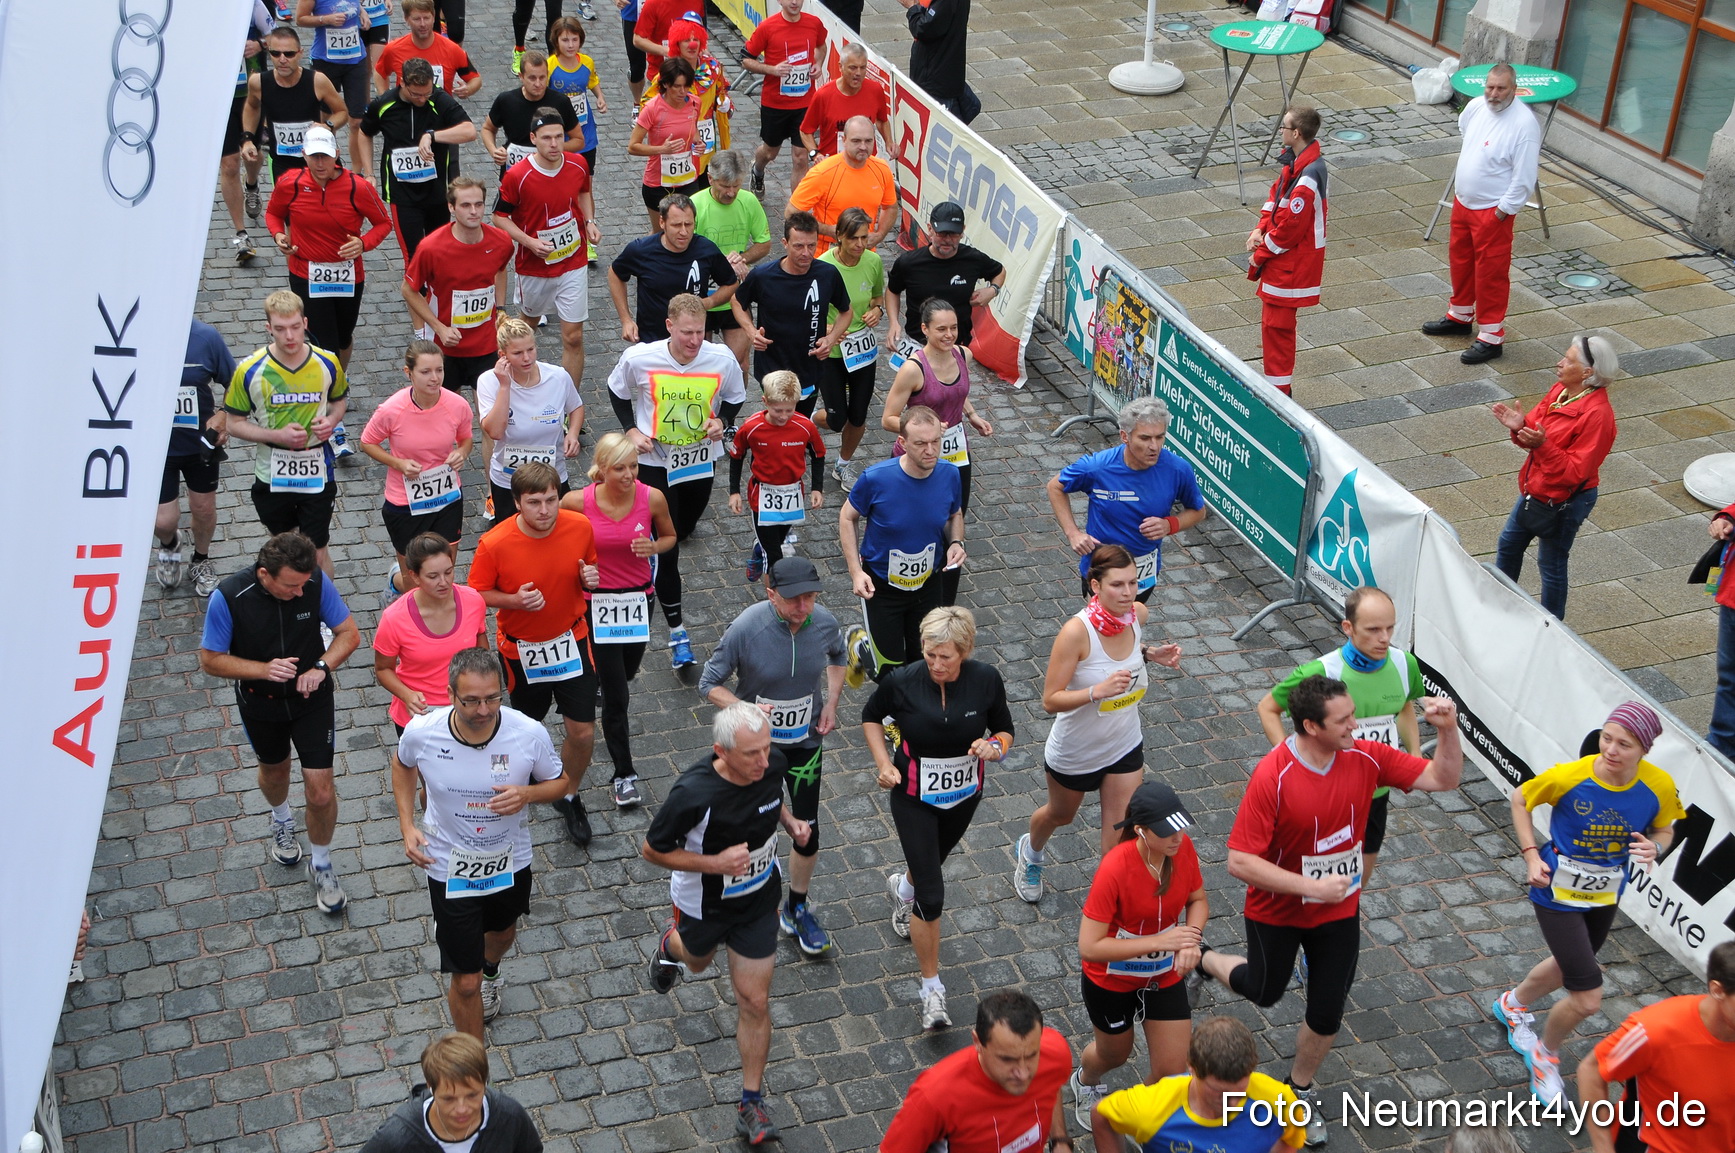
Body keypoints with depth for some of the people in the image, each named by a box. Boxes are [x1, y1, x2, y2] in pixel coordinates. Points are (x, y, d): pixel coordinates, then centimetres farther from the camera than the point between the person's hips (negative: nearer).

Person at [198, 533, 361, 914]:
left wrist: (321, 667, -29)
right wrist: (264, 669, -31)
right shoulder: (229, 597, -28)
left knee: (320, 792, -3)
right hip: (260, 702, 0)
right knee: (274, 769, 27)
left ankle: (321, 865, 23)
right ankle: (281, 822, 61)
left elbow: (349, 633, -11)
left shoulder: (316, 582, -24)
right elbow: (210, 659, -17)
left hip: (312, 697, 0)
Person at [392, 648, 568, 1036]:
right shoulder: (421, 732, -24)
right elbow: (402, 764, 1)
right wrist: (407, 825, -8)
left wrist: (527, 794, -29)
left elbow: (559, 782, -7)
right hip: (450, 869, -2)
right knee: (465, 982, 2)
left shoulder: (530, 734, -26)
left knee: (503, 932, 34)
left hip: (510, 863, 2)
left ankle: (490, 970, 71)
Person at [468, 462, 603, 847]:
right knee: (528, 725, 20)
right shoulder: (495, 544, -25)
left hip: (571, 640, 2)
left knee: (582, 732, 1)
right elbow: (477, 593, -11)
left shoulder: (580, 527, -16)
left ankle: (570, 797, 29)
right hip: (522, 647, -1)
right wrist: (516, 600, -29)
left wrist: (589, 579, -19)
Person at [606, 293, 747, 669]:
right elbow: (617, 392, 0)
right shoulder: (639, 358, -21)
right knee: (665, 549, -6)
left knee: (684, 528, 25)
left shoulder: (722, 359, -17)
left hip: (701, 461, 3)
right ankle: (676, 631, 3)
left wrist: (722, 421, -17)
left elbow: (735, 398, 2)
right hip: (654, 461, -3)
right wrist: (631, 429, -12)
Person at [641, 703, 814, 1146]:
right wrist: (714, 863, -32)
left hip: (759, 899, 3)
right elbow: (652, 849, -22)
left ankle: (752, 1102, 21)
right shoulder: (693, 794, -37)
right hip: (704, 905, -2)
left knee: (754, 1000, 5)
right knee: (698, 960, 30)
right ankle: (672, 945, 68)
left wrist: (791, 822, -12)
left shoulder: (773, 764, -21)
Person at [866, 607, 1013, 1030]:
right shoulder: (901, 682, -21)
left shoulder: (986, 680, -17)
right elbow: (871, 716, -1)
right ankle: (932, 990, 9)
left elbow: (1004, 729, -2)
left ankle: (903, 887, 69)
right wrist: (884, 764, -12)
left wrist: (994, 747, -24)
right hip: (914, 797, -3)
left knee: (932, 859, 31)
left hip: (964, 794, 3)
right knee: (931, 898, -8)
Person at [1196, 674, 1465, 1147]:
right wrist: (1312, 886, -33)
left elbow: (1442, 779, -10)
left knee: (1327, 1015, 12)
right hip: (1277, 911, -4)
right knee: (1263, 992, 20)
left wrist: (1448, 730, -28)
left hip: (1339, 912, 4)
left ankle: (1300, 1089, 41)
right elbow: (1240, 861, -31)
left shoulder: (1366, 757, -17)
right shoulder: (1272, 777, -32)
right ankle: (1205, 959, 51)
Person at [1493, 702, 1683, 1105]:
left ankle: (1513, 1004, 62)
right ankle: (1545, 1055, 24)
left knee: (1569, 966, 30)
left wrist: (1653, 847, -24)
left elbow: (1663, 830, -1)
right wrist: (1531, 855, -15)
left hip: (1605, 896, 5)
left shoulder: (1659, 787, -20)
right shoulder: (1568, 776, -28)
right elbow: (1520, 799, -9)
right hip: (1558, 894, -5)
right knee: (1588, 998, -8)